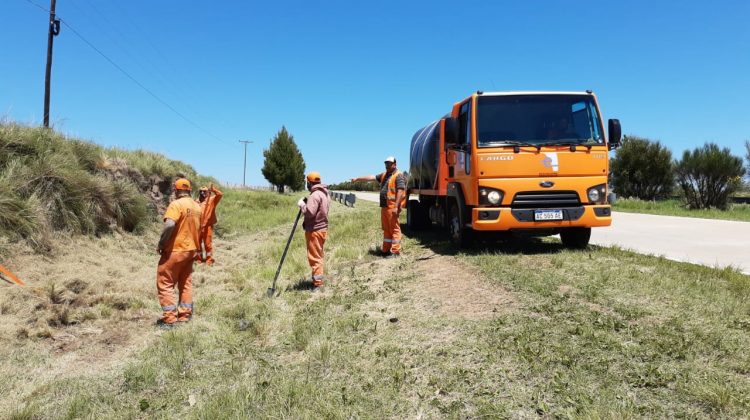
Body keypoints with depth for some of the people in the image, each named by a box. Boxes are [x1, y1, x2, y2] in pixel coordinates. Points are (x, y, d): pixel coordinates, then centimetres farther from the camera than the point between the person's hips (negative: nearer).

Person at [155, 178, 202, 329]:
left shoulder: (176, 204, -16)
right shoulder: (197, 206, 9)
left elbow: (169, 225, -29)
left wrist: (161, 244, -18)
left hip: (175, 250, -7)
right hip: (191, 250, 8)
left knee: (165, 283, 2)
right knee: (185, 283, 15)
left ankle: (169, 318, 0)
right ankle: (185, 316, 18)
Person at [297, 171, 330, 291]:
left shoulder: (315, 195, -19)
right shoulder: (324, 194, 12)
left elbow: (309, 212, -27)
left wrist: (302, 204, -11)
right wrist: (308, 202, 8)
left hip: (314, 230, -10)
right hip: (322, 227, 10)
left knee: (314, 256, -4)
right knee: (318, 255, 20)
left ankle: (318, 282, -1)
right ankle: (321, 276, 31)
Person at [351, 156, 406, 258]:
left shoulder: (398, 176, -9)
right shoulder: (384, 175, 18)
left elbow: (400, 191, -17)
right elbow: (371, 177, 20)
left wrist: (396, 206, -22)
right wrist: (358, 178, 15)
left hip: (393, 207, -9)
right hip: (384, 206, 9)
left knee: (394, 228, -5)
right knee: (386, 228, 14)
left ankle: (395, 251, -1)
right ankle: (385, 250, 21)